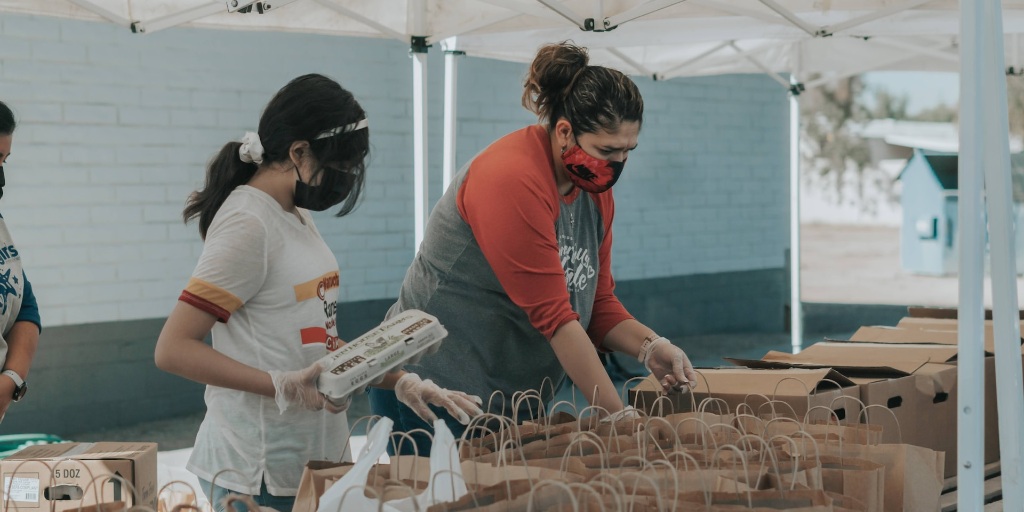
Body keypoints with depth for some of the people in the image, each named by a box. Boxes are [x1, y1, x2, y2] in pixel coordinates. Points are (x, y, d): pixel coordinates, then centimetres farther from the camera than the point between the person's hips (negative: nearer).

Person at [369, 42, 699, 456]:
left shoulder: (594, 186, 5)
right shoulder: (512, 181, -22)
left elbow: (597, 302, 9)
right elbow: (552, 316, -24)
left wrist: (649, 346, -11)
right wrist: (619, 416, -24)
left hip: (515, 398, 8)